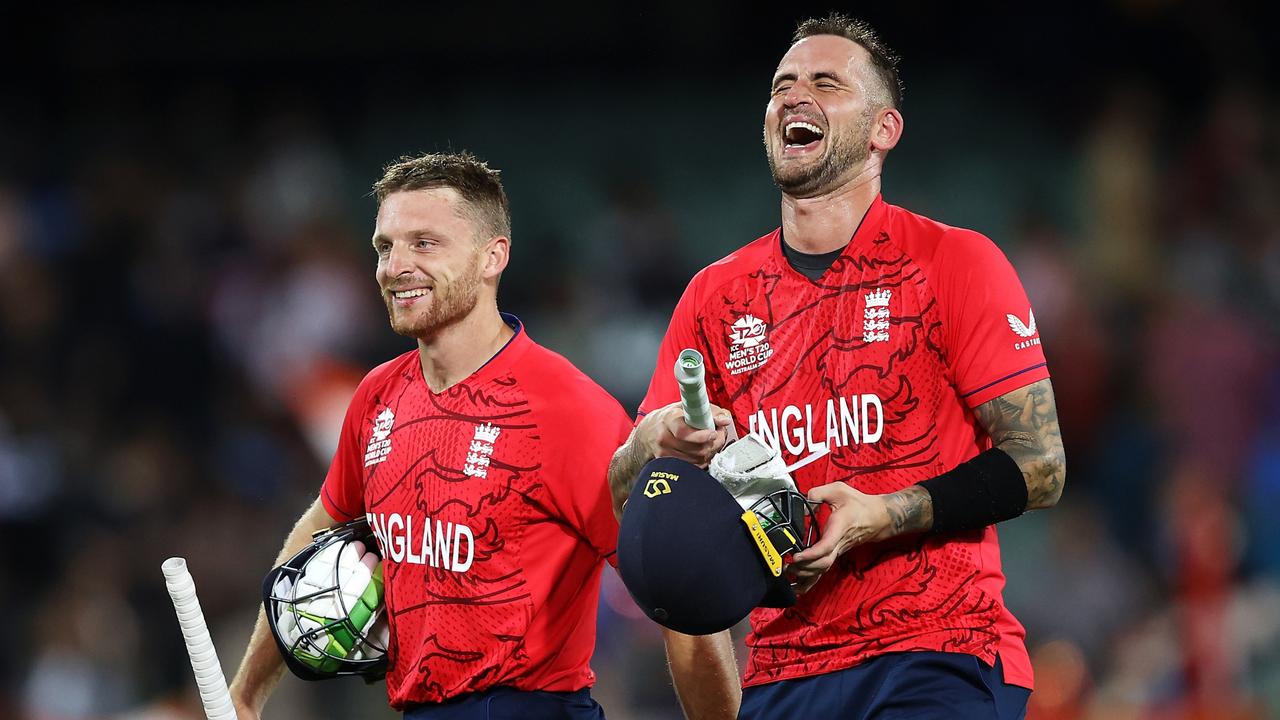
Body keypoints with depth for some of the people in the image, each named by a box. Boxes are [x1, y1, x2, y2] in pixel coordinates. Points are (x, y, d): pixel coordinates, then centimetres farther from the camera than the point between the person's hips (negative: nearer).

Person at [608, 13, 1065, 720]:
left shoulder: (955, 263, 0)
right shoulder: (716, 295, 12)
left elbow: (1039, 465, -5)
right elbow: (624, 497, 13)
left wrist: (883, 515, -17)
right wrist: (659, 440, -11)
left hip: (944, 655, -4)